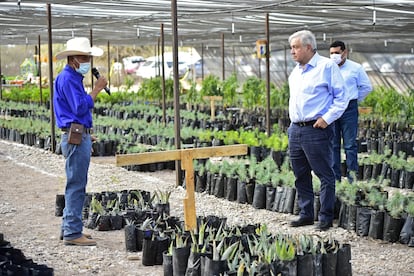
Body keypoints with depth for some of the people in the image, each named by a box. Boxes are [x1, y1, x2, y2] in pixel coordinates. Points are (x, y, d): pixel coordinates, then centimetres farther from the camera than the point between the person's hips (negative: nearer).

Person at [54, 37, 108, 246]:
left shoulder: (73, 78, 19)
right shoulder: (67, 79, -13)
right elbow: (80, 108, -22)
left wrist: (86, 135, 24)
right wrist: (96, 90, -15)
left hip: (79, 136, 11)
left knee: (76, 186, 14)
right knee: (76, 186, -9)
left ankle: (70, 229, 21)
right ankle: (72, 233, -6)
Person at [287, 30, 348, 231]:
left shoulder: (327, 66, -6)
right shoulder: (295, 71, 18)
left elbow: (341, 97, -8)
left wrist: (327, 118, -15)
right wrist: (293, 122, 17)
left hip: (316, 130, -8)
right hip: (295, 130, 8)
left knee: (324, 175, -3)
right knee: (301, 176, 12)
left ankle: (326, 218, 3)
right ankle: (306, 215, 21)